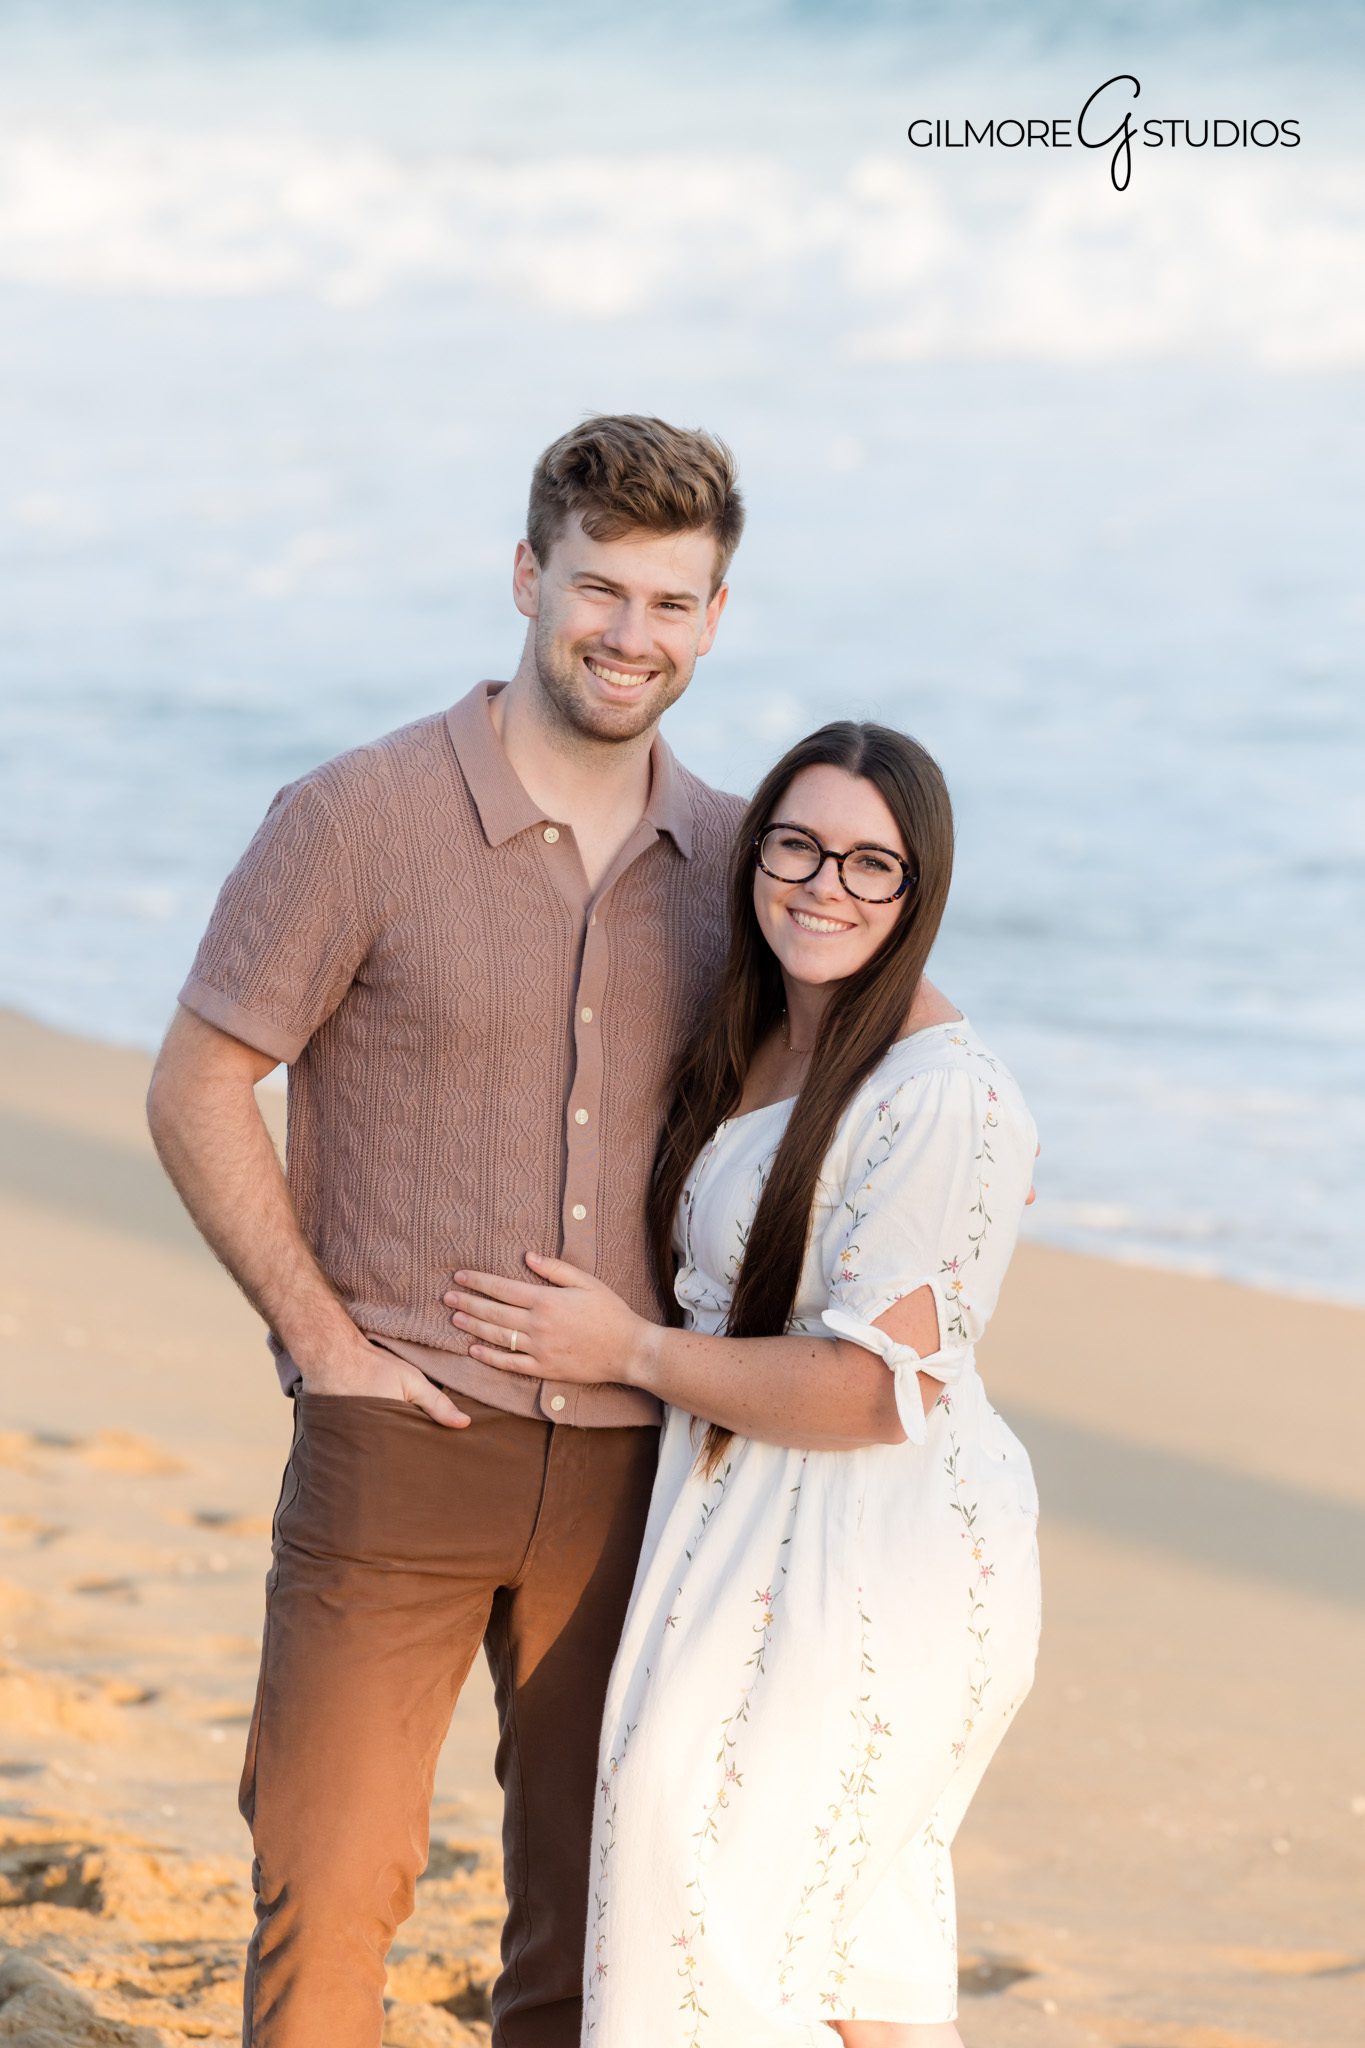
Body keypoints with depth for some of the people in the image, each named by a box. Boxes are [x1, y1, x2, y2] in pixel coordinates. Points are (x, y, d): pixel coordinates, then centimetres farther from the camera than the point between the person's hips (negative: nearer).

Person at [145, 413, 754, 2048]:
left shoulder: (727, 857, 5)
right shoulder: (359, 819, -9)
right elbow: (195, 1092, -6)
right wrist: (322, 1341, -11)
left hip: (627, 1466, 4)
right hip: (400, 1444, -4)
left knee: (598, 1909, 11)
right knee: (330, 1885, -1)